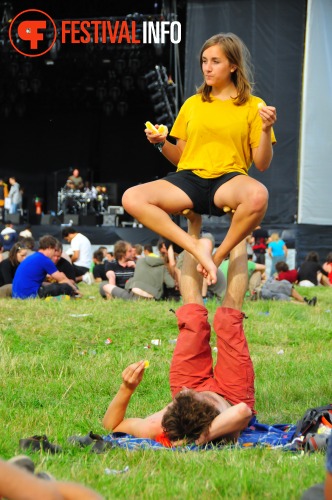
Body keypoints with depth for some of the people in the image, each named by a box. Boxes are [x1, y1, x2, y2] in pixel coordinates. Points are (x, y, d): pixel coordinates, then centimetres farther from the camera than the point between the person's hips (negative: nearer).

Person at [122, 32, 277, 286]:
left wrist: (266, 130, -13)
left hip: (228, 179, -3)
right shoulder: (192, 104, 17)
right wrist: (162, 143, 0)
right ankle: (196, 247, -25)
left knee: (258, 195, -41)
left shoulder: (252, 106, 7)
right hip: (189, 179, 3)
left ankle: (219, 255, -18)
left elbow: (262, 164, 3)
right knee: (131, 198, -24)